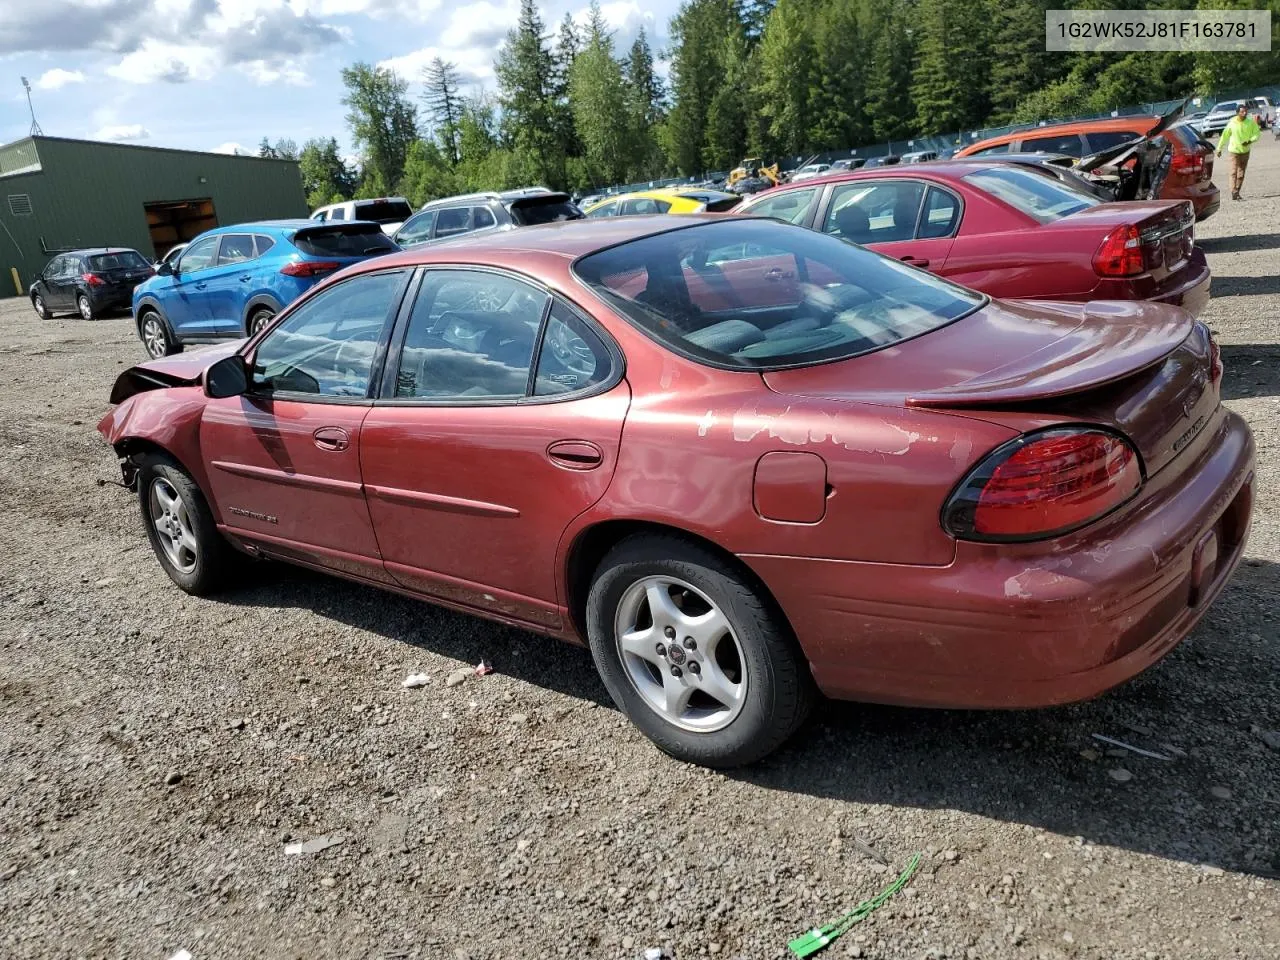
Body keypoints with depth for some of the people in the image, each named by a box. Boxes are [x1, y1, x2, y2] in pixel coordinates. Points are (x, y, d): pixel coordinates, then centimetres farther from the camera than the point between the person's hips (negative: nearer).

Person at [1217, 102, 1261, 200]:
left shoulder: (1251, 122, -6)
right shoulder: (1232, 123, -9)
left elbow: (1257, 133, -2)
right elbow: (1225, 136, -1)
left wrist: (1250, 141, -20)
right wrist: (1219, 149, 2)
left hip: (1245, 151, 3)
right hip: (1233, 151, -3)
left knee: (1241, 174, 9)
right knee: (1234, 172, -14)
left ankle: (1237, 192, 18)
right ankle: (1234, 192, -20)